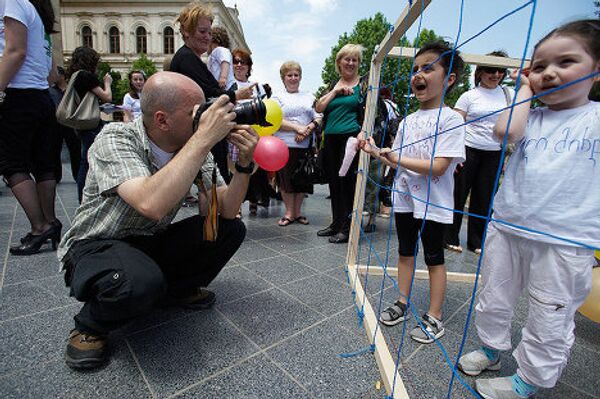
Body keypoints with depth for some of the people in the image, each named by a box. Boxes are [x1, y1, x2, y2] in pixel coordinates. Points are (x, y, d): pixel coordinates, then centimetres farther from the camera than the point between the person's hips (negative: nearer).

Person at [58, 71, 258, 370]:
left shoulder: (195, 147, -8)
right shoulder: (115, 139, -24)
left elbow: (226, 211, -12)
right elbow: (152, 205, -44)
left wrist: (244, 163, -26)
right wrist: (204, 138, -40)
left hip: (153, 244, 6)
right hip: (96, 245, -5)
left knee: (231, 230, -10)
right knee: (142, 282, -39)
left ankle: (175, 289, 11)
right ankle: (90, 326, -3)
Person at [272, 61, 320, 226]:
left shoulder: (309, 97, 17)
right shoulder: (278, 97, 7)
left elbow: (318, 118, 10)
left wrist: (307, 130, -10)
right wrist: (297, 128, -15)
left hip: (306, 144, 3)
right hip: (285, 144, -3)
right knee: (286, 178, -1)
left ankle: (297, 211, 19)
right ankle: (289, 212, 12)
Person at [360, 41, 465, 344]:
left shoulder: (450, 119, -13)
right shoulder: (408, 120, 9)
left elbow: (437, 167, -22)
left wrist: (397, 159, -20)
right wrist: (377, 151, 0)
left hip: (432, 204, -6)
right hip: (404, 199, 7)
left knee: (434, 258, 8)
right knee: (405, 252, 17)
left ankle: (435, 317, 24)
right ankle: (402, 304, 33)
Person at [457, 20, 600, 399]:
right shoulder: (530, 118, 7)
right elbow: (506, 130, -14)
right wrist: (524, 89, -3)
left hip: (565, 242, -2)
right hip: (506, 228, 3)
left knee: (549, 321, 11)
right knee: (494, 300, 19)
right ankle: (491, 349, 43)